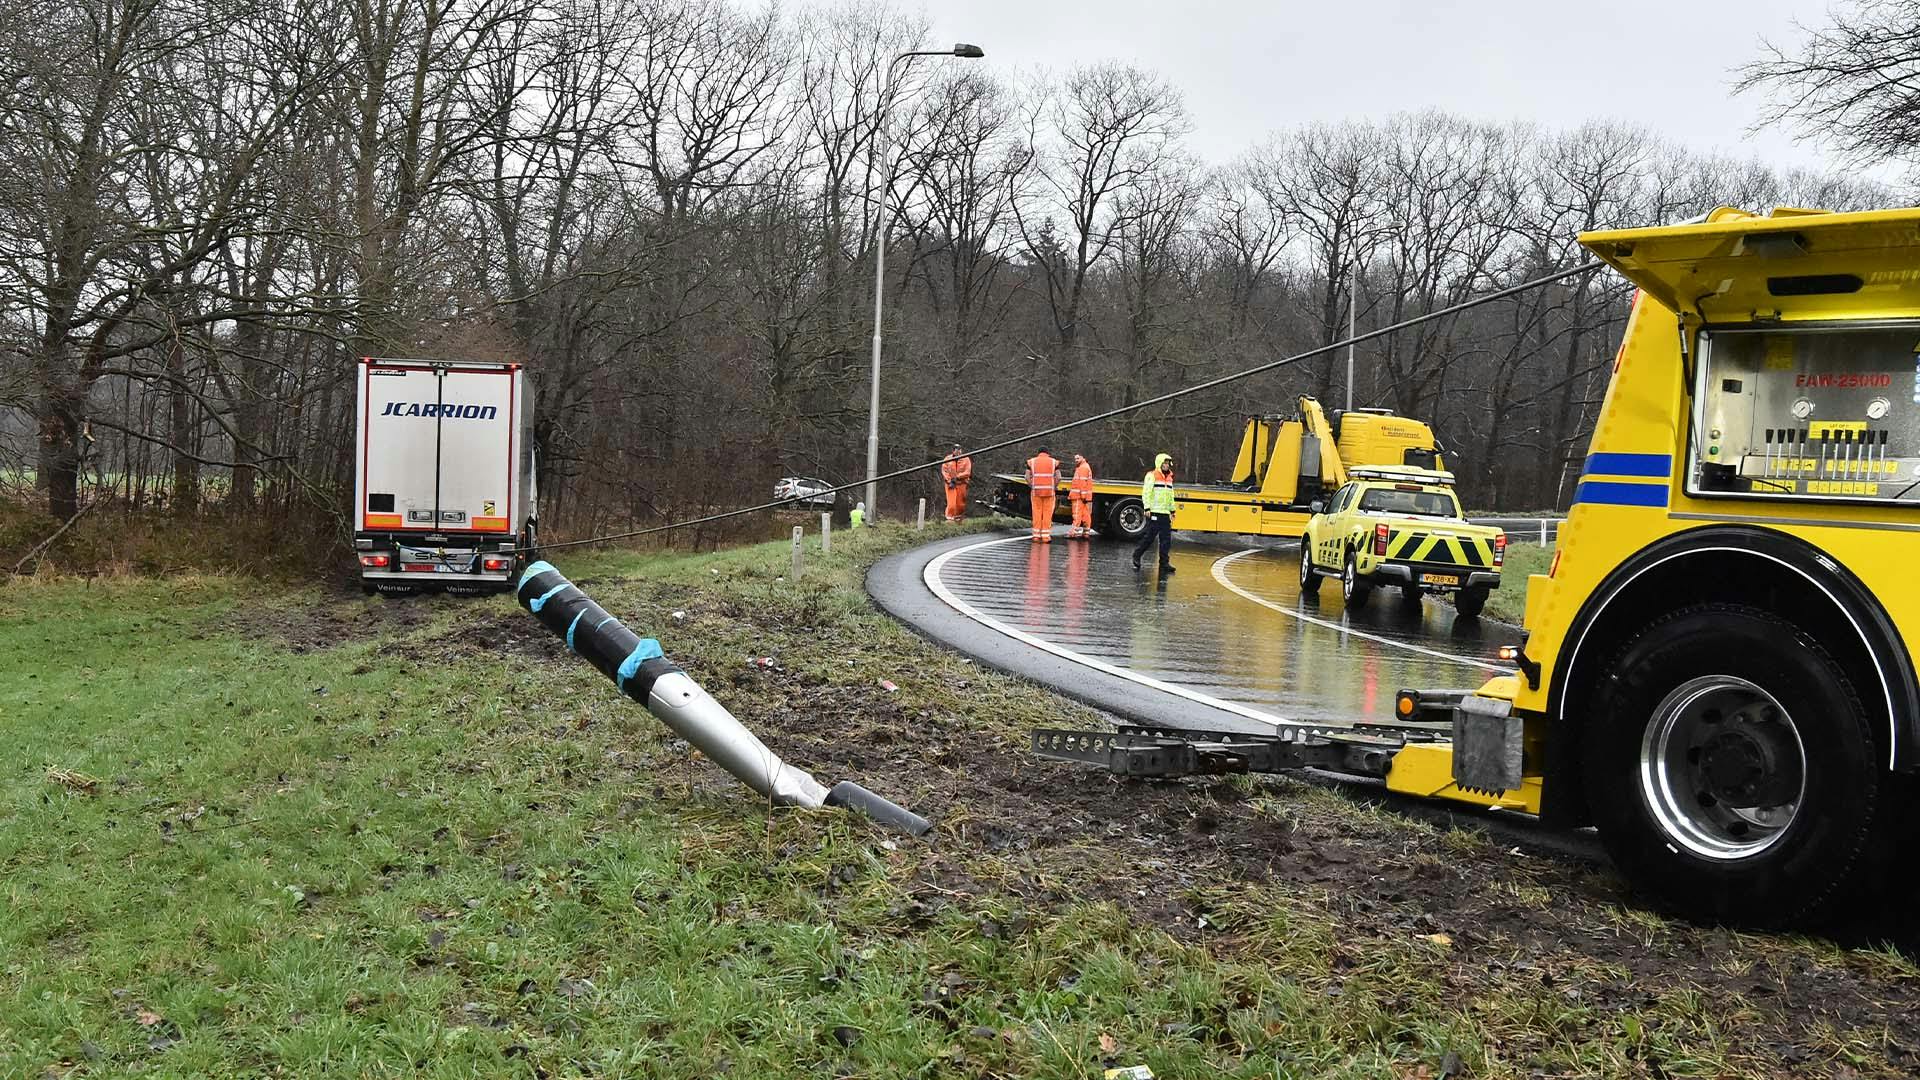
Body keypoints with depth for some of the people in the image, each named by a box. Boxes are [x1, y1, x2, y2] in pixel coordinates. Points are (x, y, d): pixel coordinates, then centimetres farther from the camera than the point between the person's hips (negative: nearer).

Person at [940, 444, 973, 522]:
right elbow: (944, 471, 0)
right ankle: (950, 517, -1)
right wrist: (949, 481, -11)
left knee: (961, 503, 6)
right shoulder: (948, 459, 1)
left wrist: (957, 477, -16)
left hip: (961, 484, 1)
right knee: (951, 502, -9)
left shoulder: (966, 459, -1)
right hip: (950, 484, -1)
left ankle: (959, 517, 21)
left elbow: (967, 472, -7)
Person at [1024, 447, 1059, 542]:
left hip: (1036, 491, 1)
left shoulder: (1031, 462, 4)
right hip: (1050, 491, -1)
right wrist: (1054, 488, 8)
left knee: (1037, 513, 6)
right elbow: (1058, 478, -5)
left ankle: (1036, 536, 6)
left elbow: (1027, 477, -2)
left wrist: (1032, 487, 9)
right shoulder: (1054, 462, 3)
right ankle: (1046, 536, 0)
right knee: (1047, 513, 2)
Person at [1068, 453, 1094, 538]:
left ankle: (1074, 533, -13)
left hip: (1080, 496, -10)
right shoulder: (1086, 467, 24)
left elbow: (1083, 482, -19)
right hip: (1084, 496, 10)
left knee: (1077, 514, -11)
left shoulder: (1083, 468, -10)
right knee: (1086, 515, 8)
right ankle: (1086, 533, 9)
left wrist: (1083, 495, -24)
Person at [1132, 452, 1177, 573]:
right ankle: (1137, 555, 11)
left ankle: (1164, 563, 6)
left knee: (1166, 539, 3)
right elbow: (1146, 493, -10)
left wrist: (1172, 511, 22)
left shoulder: (1169, 478, 17)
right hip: (1154, 513, -7)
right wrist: (1147, 508, -17)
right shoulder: (1152, 476, -5)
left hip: (1165, 514, 7)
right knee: (1149, 537, -5)